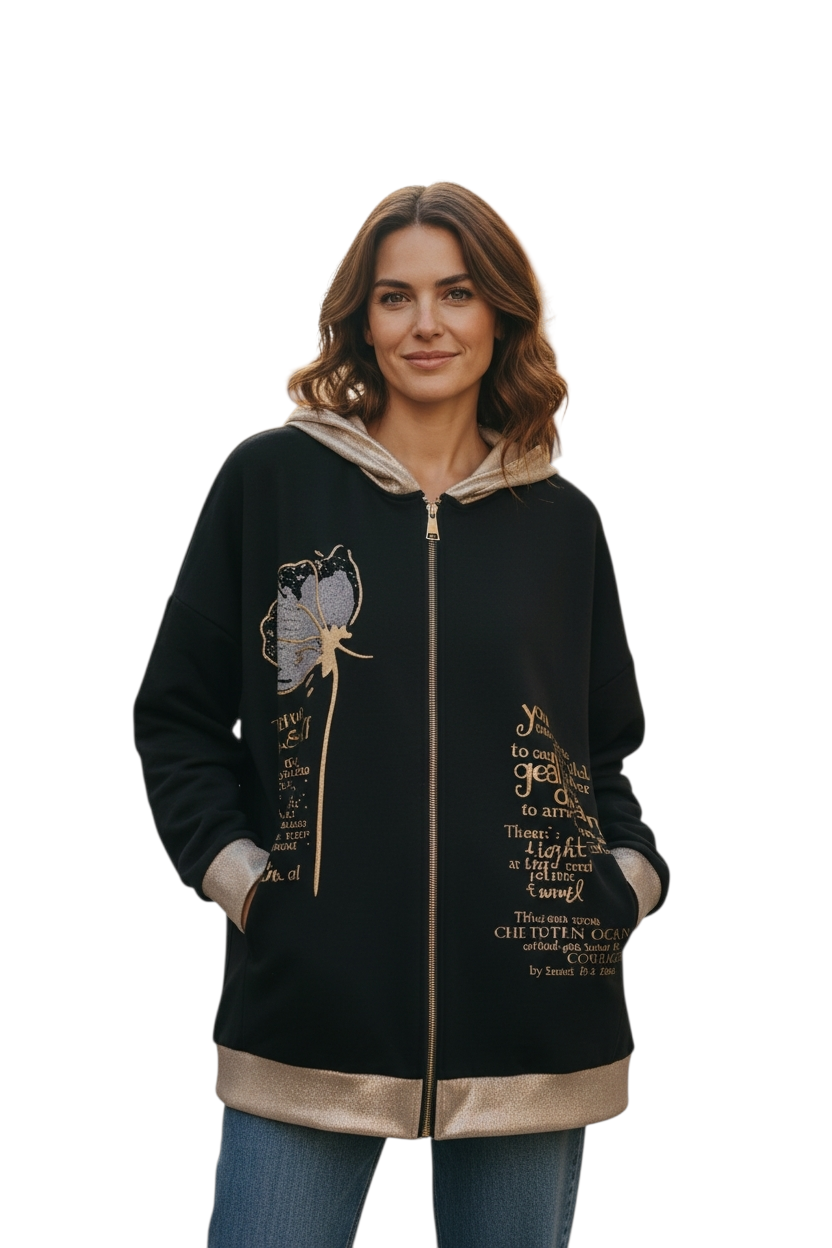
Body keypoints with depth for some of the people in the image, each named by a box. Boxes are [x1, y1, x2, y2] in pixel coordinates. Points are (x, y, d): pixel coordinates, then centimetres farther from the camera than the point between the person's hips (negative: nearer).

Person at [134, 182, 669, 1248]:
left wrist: (631, 874, 3)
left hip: (531, 1021, 2)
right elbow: (177, 714, 6)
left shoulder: (562, 523, 9)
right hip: (309, 1009, -2)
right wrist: (233, 868, -6)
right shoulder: (271, 480, 2)